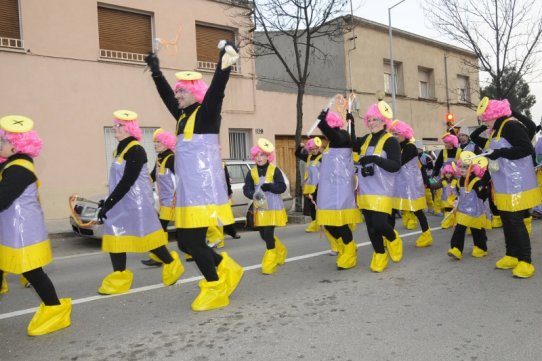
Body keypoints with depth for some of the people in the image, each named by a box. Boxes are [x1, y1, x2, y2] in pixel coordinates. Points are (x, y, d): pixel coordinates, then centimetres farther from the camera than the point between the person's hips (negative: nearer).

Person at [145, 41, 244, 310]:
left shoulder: (206, 113, -4)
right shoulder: (183, 115, 16)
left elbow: (217, 89, -20)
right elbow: (166, 95, 30)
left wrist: (225, 62, -31)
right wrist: (156, 71, 36)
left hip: (203, 188, -8)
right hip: (187, 190, 8)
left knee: (193, 241, -6)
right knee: (185, 242, 9)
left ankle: (215, 289, 11)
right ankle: (227, 268, 25)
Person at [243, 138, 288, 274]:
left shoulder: (275, 170, -4)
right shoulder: (252, 172, 4)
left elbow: (282, 187, -9)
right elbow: (246, 189, -1)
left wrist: (267, 186, -23)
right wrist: (254, 195, -21)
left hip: (273, 207, -4)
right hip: (259, 208, 4)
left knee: (269, 234, -10)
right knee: (264, 235, 11)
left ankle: (269, 263, 3)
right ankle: (281, 251, 38)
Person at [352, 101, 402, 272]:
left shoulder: (390, 141, -7)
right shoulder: (366, 139, 13)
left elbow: (395, 166, -15)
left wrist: (375, 159, -26)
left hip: (382, 192, -6)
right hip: (365, 191, 6)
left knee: (380, 224, -13)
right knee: (371, 226, 9)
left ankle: (393, 240, 21)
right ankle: (380, 255, 25)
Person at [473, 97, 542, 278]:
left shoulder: (511, 125, -16)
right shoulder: (497, 129, 14)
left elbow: (527, 149, -24)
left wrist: (500, 153, -26)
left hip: (517, 186, -10)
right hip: (504, 186, 10)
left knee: (516, 221, -7)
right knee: (507, 221, 14)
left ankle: (525, 261, 2)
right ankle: (512, 255, 24)